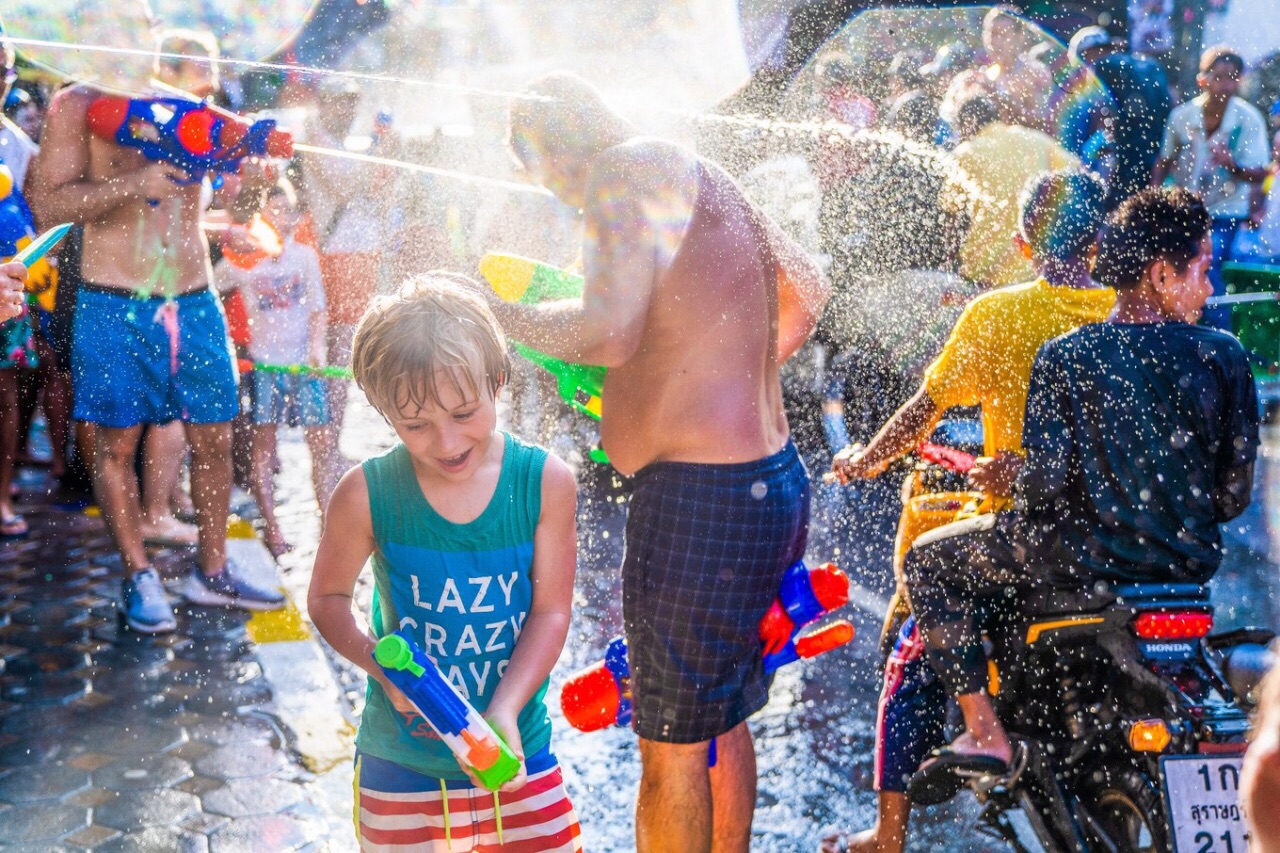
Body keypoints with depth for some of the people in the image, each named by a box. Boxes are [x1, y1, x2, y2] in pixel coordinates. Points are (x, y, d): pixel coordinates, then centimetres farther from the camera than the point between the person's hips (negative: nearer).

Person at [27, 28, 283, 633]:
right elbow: (47, 202, -11)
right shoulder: (80, 105, -3)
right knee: (117, 442, 2)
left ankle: (211, 572, 19)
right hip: (116, 308, -4)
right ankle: (139, 578, 15)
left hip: (195, 304, 4)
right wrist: (136, 183, -23)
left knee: (214, 438, 6)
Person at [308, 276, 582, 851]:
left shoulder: (546, 484, -11)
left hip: (517, 750, 1)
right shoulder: (366, 495, -13)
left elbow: (550, 612, -8)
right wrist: (380, 662, -17)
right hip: (403, 763, 0)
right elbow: (327, 598, 1)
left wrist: (504, 710, -21)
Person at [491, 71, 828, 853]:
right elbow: (808, 293, 28)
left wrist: (500, 314, -8)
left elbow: (609, 335, -24)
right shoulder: (705, 178, 16)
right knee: (720, 720, 22)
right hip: (772, 482, 10)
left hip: (699, 497, -10)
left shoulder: (624, 169, -11)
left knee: (671, 744, 1)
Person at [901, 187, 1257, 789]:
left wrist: (1009, 480, 9)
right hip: (1190, 565, 5)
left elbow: (1047, 481, -15)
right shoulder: (1223, 357, -4)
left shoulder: (1065, 358, -11)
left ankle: (985, 733, 4)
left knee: (927, 563, 12)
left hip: (1088, 556, -4)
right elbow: (1235, 492, 0)